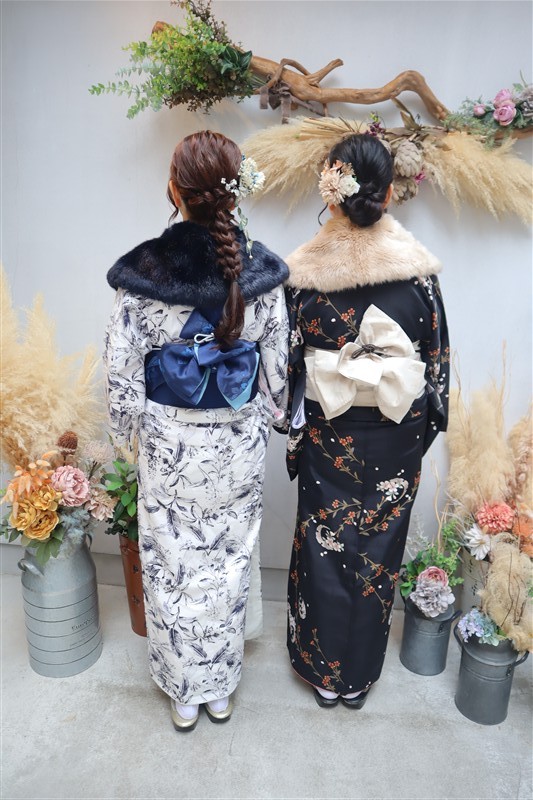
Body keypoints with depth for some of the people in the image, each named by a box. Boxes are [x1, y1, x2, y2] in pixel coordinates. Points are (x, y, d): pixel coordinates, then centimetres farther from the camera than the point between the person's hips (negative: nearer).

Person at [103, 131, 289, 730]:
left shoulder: (143, 270, -15)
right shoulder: (263, 271, -10)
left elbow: (122, 371, -10)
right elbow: (277, 367, -2)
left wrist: (130, 433, 7)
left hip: (170, 445, -2)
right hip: (240, 446, 2)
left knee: (174, 566, 18)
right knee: (228, 566, 19)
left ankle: (184, 694, 39)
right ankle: (220, 690, 41)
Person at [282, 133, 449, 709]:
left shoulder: (304, 270, -11)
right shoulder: (418, 267, -7)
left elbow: (288, 361, -7)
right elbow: (437, 357, -1)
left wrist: (293, 427, 5)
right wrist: (427, 423, 12)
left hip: (329, 431, -1)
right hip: (396, 433, 2)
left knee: (325, 543, 15)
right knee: (378, 545, 16)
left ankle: (324, 671, 35)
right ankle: (360, 675, 36)